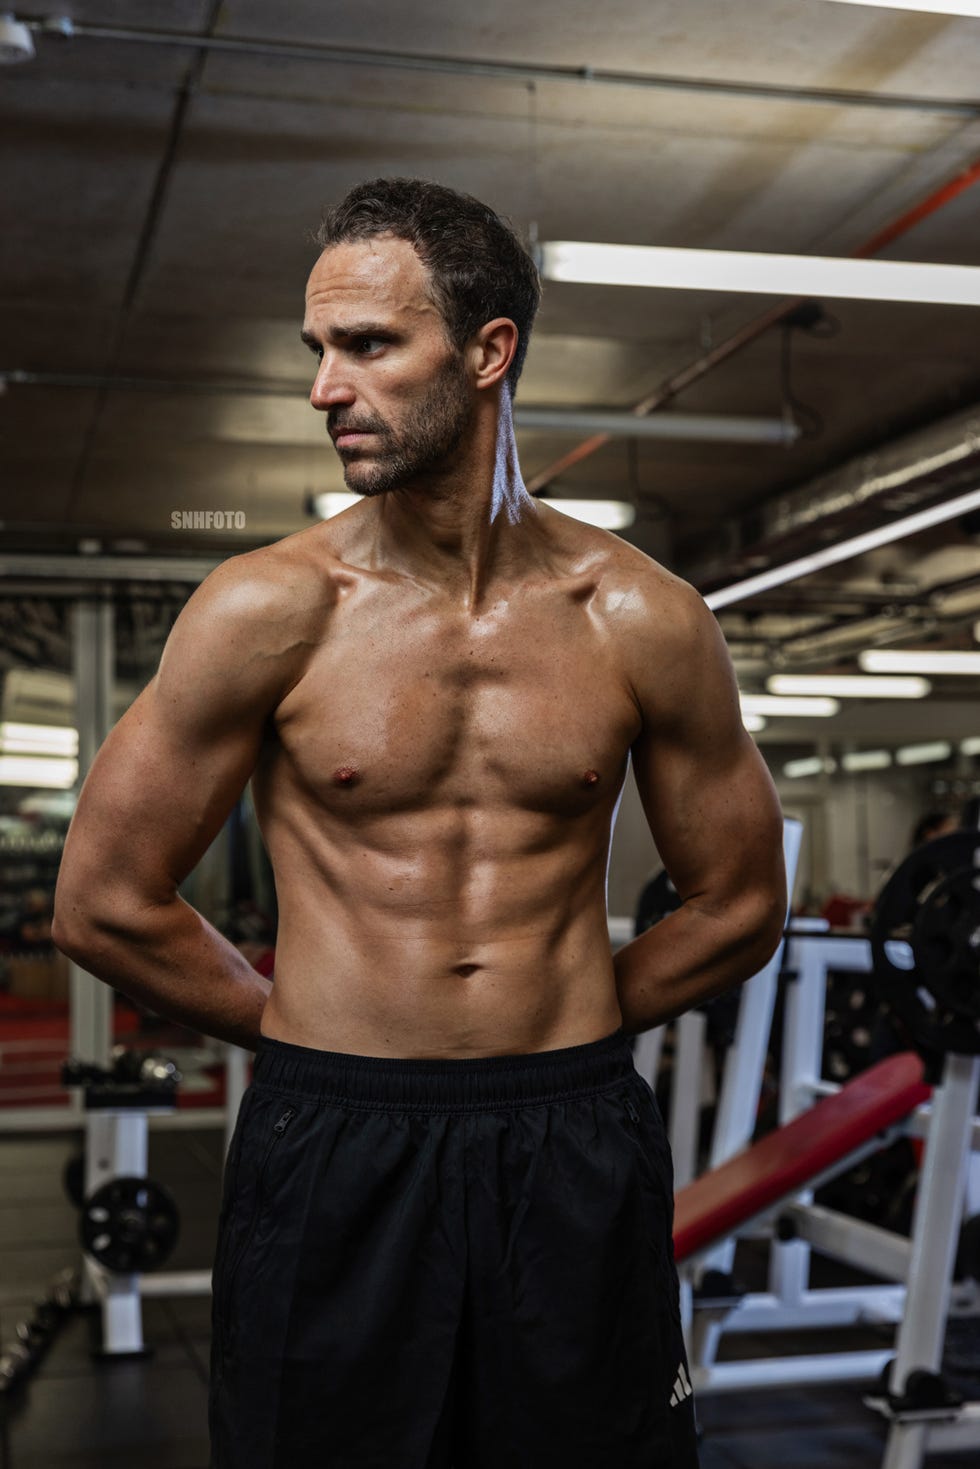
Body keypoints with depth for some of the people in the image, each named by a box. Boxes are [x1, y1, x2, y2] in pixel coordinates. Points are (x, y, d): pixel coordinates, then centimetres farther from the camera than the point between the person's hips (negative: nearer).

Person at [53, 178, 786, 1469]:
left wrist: (560, 1030, 10)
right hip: (329, 1153, -1)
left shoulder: (642, 620, -1)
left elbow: (739, 906, 10)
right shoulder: (268, 610, -6)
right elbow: (104, 906, 0)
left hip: (577, 1153, 2)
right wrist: (303, 1028, 6)